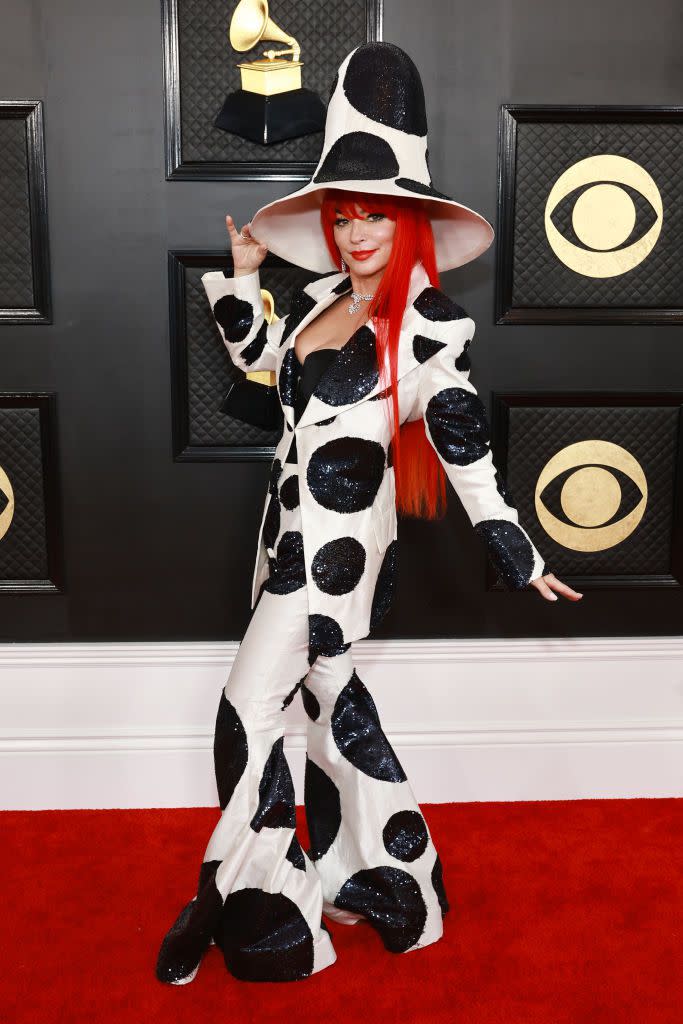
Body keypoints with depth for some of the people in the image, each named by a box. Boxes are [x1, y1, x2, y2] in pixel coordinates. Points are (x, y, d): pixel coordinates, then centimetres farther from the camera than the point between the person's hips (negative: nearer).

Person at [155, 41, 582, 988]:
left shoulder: (427, 322, -14)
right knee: (329, 698, 17)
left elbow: (466, 451, -13)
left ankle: (254, 902, 12)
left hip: (340, 542, -8)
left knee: (249, 708, -5)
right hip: (293, 529, 8)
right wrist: (241, 274, 12)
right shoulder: (322, 298, 7)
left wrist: (521, 561, -11)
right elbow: (258, 354, 25)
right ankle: (356, 876, 35)